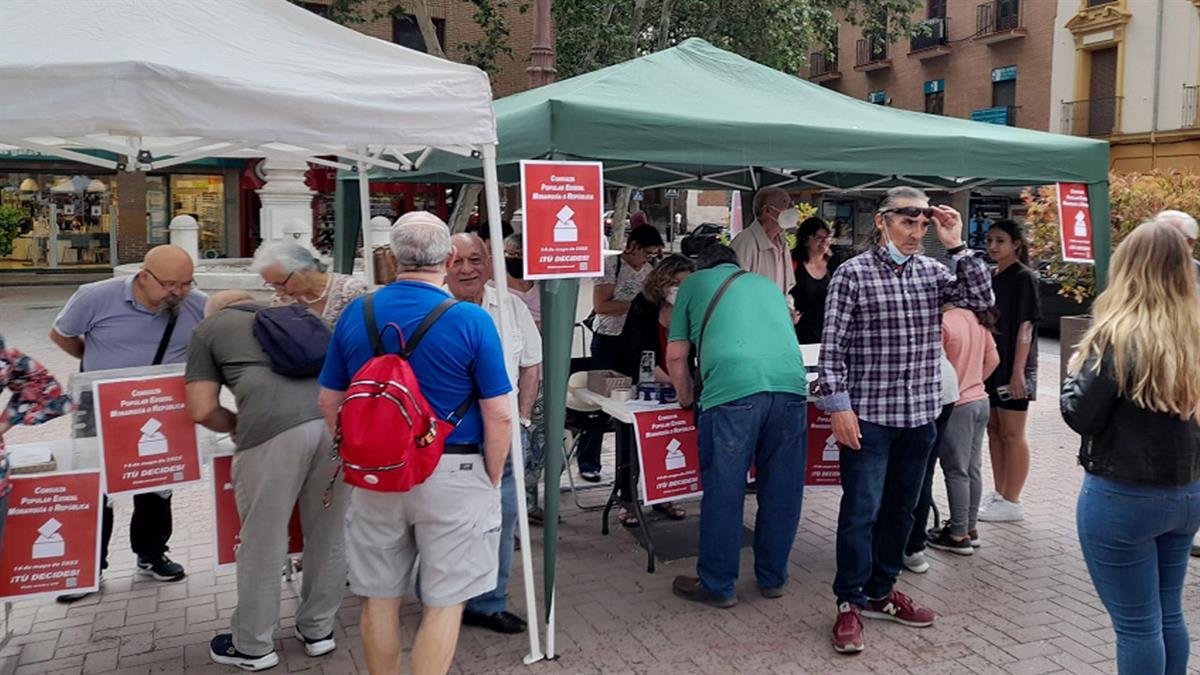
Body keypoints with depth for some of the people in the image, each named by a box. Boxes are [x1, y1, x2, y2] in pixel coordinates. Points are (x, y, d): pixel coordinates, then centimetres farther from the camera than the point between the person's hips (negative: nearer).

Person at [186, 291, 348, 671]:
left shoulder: (208, 327, 24)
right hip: (337, 418, 4)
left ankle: (252, 647, 28)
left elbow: (202, 410, 15)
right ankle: (318, 630, 35)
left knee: (263, 542, 12)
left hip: (274, 427, -4)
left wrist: (238, 426, 35)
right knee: (328, 535, 19)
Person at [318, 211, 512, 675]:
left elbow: (329, 402, 7)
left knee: (379, 598, 18)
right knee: (443, 603, 9)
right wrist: (492, 482, 1)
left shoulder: (355, 314, -1)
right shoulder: (471, 321, -13)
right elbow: (498, 416, -12)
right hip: (451, 475, -4)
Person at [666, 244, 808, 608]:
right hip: (791, 384, 4)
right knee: (781, 490, 13)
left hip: (732, 388, -4)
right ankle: (773, 578, 26)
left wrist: (686, 397, 32)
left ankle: (717, 585, 14)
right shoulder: (766, 284, 32)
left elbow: (676, 355, 17)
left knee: (724, 491, 4)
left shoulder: (694, 283, 21)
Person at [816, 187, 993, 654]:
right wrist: (838, 406, -15)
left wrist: (957, 246, -7)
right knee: (861, 510, -2)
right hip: (868, 414, -5)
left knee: (900, 509, 14)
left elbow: (982, 300, -4)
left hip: (920, 414, 5)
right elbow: (832, 347, -9)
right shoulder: (853, 274, -7)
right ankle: (849, 603, 11)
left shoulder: (934, 271, 8)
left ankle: (880, 592, 29)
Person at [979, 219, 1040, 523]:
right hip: (991, 363, 8)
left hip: (1013, 366, -8)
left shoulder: (1023, 277, -9)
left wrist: (1017, 370, -20)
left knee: (1012, 434, -1)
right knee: (994, 430, 13)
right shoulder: (992, 277, 13)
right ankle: (999, 495, 23)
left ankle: (1012, 502, 7)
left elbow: (1025, 326, -14)